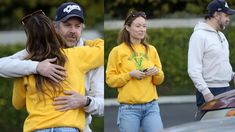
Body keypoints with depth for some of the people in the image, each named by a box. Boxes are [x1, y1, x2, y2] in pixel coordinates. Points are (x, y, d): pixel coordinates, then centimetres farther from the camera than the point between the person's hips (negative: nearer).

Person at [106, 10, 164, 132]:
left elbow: (159, 80, 16)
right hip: (129, 108, -3)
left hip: (151, 106, 3)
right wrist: (130, 74, -14)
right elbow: (110, 80, -2)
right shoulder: (117, 51, 0)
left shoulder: (151, 50, 11)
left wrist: (156, 72, -6)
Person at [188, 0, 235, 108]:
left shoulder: (221, 35, 18)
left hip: (226, 89, 9)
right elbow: (193, 70, -18)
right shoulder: (199, 35, -11)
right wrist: (206, 92, -24)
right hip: (209, 92, -9)